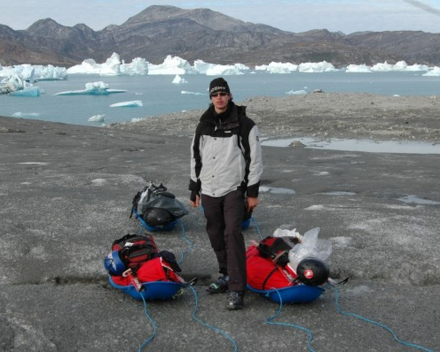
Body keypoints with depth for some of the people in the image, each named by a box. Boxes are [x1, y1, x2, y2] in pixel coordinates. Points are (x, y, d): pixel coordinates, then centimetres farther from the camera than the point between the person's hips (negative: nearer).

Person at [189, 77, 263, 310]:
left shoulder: (245, 125, -4)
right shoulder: (203, 126, 10)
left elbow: (255, 159, -4)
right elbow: (196, 158, 17)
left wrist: (253, 192, -7)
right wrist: (194, 189, 15)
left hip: (234, 190, -5)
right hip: (209, 192, 5)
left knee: (232, 233, -15)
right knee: (216, 235, 11)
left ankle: (236, 290, -14)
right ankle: (226, 275, 29)